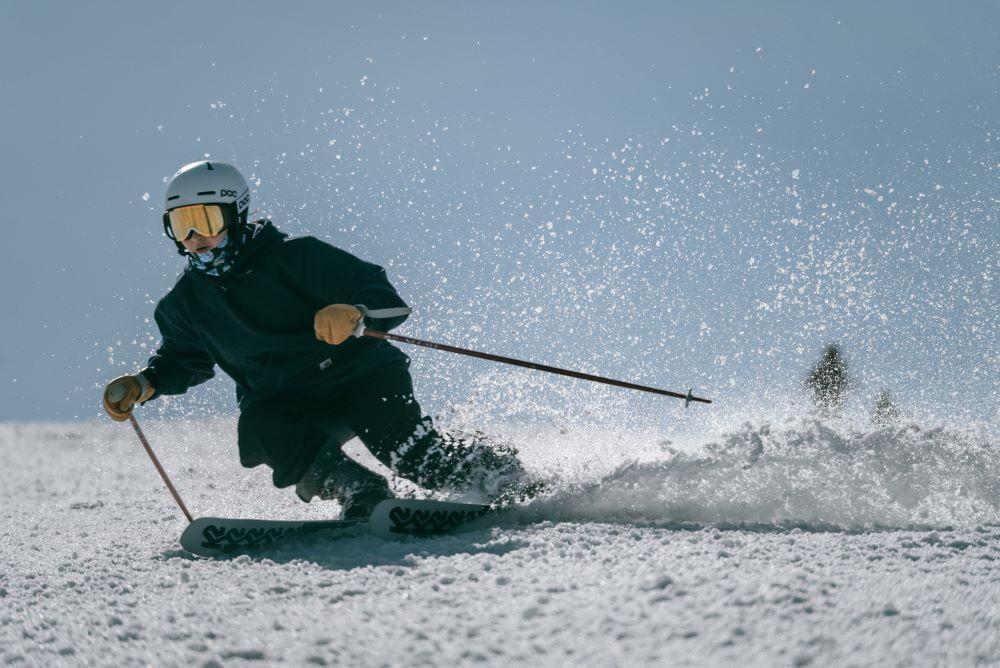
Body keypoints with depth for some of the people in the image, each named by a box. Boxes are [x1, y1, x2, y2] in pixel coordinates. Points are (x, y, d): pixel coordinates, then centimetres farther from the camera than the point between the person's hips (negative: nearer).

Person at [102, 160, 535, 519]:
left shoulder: (296, 257, -12)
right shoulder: (187, 303, 3)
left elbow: (390, 302, -17)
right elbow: (184, 359, 25)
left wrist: (355, 314, -40)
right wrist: (143, 385, 5)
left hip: (362, 376, -3)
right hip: (285, 403, 3)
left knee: (410, 454, -27)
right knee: (258, 428, -32)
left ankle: (505, 475, -2)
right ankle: (363, 495, -28)